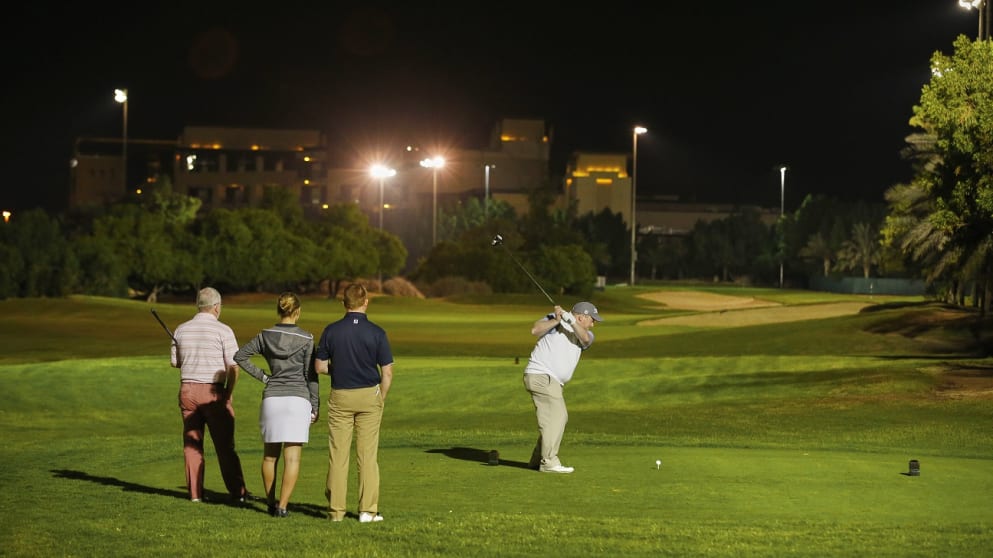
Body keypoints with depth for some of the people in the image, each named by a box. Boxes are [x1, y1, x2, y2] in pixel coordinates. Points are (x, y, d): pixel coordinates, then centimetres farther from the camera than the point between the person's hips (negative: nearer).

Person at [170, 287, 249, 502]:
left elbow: (175, 361, 14)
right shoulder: (223, 331, -8)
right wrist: (228, 393, 1)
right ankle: (237, 492, 6)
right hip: (213, 392, -4)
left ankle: (195, 492, 8)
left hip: (187, 390, 4)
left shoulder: (182, 329, 5)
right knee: (224, 445, 3)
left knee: (192, 443, 10)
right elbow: (234, 365, -11)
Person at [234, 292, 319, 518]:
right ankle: (282, 506, -9)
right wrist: (315, 407, 4)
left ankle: (271, 502, 21)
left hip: (272, 398, 3)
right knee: (292, 458, -2)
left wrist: (262, 376, 12)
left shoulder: (266, 336, 3)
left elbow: (240, 356, 8)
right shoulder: (306, 339, -5)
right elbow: (311, 375, -3)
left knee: (270, 455, 16)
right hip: (298, 398, -3)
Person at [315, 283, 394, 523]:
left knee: (338, 455, 6)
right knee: (368, 454, 3)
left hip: (340, 397, 1)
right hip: (369, 395, -1)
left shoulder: (331, 331, -4)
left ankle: (336, 510, 8)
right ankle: (368, 510, 2)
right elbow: (387, 372, -5)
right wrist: (381, 399, 8)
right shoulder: (376, 333, -7)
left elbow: (320, 367, 0)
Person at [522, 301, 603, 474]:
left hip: (552, 381, 9)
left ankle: (537, 460, 22)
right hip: (540, 375, -9)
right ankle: (549, 462, -15)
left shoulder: (585, 333, 14)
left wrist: (570, 320, -23)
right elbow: (535, 330, -16)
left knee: (559, 418, 16)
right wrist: (556, 320, -23)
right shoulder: (555, 319, -2)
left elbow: (585, 339, -11)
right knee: (556, 416, -14)